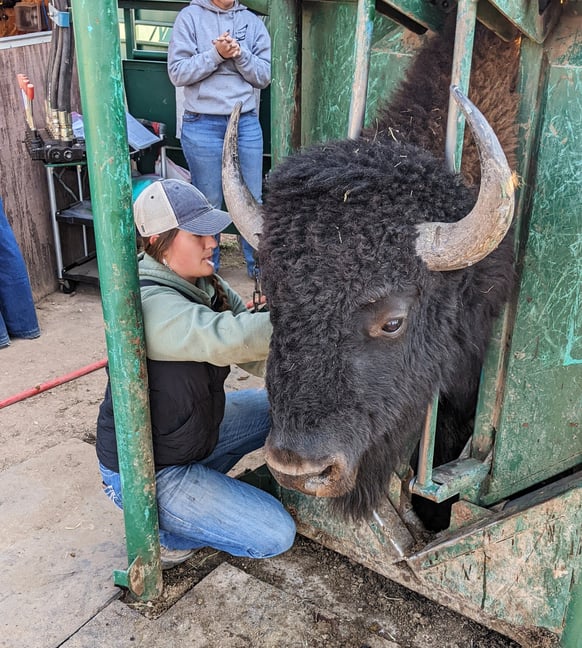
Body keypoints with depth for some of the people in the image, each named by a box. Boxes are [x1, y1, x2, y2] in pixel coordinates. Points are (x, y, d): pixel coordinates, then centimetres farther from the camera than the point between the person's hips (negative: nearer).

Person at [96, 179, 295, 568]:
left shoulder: (205, 283, -3)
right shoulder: (149, 303, -30)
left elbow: (255, 356, -5)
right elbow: (227, 340, -45)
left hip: (194, 429, 9)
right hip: (142, 472, -8)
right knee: (276, 534, -8)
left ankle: (198, 485, 18)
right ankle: (155, 528, 8)